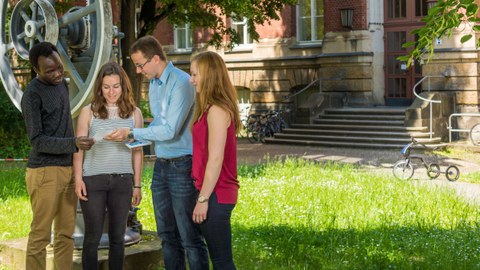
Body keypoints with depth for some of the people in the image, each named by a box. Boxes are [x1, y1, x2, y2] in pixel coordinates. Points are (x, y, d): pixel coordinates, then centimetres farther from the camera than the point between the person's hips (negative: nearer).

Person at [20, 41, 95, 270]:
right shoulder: (32, 95, -11)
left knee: (66, 233, 8)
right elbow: (37, 140, -13)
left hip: (67, 169, 7)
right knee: (40, 234, -4)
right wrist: (74, 144, -24)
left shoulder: (62, 84, 13)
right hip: (45, 172, -7)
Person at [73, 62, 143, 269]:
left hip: (122, 181, 2)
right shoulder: (88, 112, 1)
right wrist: (78, 179, -6)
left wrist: (137, 184, 6)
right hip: (93, 180, -1)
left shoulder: (134, 113, 5)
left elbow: (137, 151, 7)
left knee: (117, 237, 9)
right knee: (93, 236, 2)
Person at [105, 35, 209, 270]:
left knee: (190, 237, -4)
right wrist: (139, 137, 4)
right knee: (167, 235, 14)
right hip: (161, 165, 9)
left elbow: (171, 130, -20)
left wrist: (132, 133, -14)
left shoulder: (181, 83, -16)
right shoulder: (153, 84, 11)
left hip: (181, 165, -9)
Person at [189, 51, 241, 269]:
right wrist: (203, 194, 13)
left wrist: (203, 199, -17)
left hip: (216, 195, -10)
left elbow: (215, 159, -19)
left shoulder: (216, 110, -15)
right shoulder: (212, 108, 14)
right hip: (216, 193, 10)